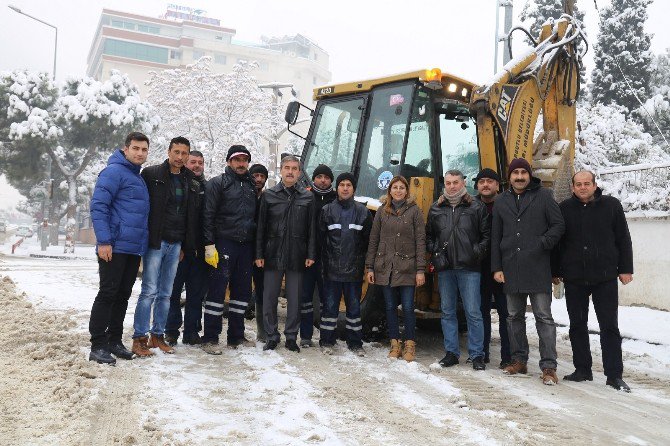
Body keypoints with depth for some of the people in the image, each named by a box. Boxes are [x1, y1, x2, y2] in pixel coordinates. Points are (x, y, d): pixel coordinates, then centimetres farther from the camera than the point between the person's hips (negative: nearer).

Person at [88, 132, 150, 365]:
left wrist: (143, 244, 17)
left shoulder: (139, 177, 19)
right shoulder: (114, 171, -8)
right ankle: (97, 346, 3)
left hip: (134, 249, 8)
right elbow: (98, 206, -15)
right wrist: (104, 241, -21)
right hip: (115, 248, -8)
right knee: (107, 294, -4)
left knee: (123, 296, 12)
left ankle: (114, 341, 21)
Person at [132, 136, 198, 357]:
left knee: (166, 294, 10)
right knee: (149, 291, -7)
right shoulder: (151, 174, -2)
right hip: (155, 241, -5)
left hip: (175, 245, 5)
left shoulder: (190, 183, 14)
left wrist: (185, 246, 11)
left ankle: (158, 336, 18)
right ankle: (139, 338, 1)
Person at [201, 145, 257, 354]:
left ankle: (236, 336, 19)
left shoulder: (252, 186, 17)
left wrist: (256, 249, 14)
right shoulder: (218, 183, 0)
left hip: (246, 246, 6)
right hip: (224, 243, -6)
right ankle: (210, 339, 3)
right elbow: (208, 216, -7)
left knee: (242, 291, 9)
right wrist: (209, 245, -15)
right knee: (217, 290, -5)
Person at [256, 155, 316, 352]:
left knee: (295, 299, 6)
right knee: (270, 298, 5)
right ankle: (271, 336, 17)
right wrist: (259, 254, -1)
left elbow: (311, 228, 5)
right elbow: (261, 226, 4)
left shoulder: (307, 197, 6)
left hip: (297, 257, 0)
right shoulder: (269, 195, 5)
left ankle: (291, 336, 19)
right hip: (273, 255, 0)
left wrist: (311, 255, -2)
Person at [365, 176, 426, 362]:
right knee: (390, 307, 8)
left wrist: (421, 270, -9)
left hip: (407, 267, -3)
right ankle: (395, 344, 20)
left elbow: (420, 241, -3)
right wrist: (370, 267, 4)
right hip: (385, 267, 3)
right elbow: (373, 240, 8)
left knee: (408, 307, 1)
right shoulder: (382, 211, 7)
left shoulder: (414, 211, 0)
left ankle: (409, 345, 15)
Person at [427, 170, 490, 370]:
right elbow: (429, 235, 19)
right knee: (447, 312, 9)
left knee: (473, 312, -2)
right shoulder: (436, 209, 11)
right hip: (445, 269, 4)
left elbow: (487, 234, 3)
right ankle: (451, 352, 19)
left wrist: (478, 251, -8)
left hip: (469, 268, -3)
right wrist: (435, 251, 3)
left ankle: (477, 355, 8)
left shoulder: (476, 207, 3)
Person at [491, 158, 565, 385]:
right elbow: (495, 238, 11)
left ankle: (548, 367, 1)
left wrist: (542, 244, -14)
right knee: (514, 317, 12)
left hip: (538, 268, -4)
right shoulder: (501, 202, 11)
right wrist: (496, 268, 5)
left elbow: (558, 225, 0)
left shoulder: (543, 195, 1)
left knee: (544, 317, -2)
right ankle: (519, 360, 24)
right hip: (511, 269, 4)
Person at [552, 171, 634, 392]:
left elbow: (623, 239, 5)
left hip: (605, 277, -2)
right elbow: (556, 242, 8)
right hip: (574, 278, 2)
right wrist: (555, 271, 6)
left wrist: (625, 269, 1)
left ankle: (614, 375, 8)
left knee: (609, 326, 1)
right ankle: (582, 370, 20)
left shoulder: (611, 205, 2)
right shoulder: (565, 208, 4)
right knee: (577, 325, 9)